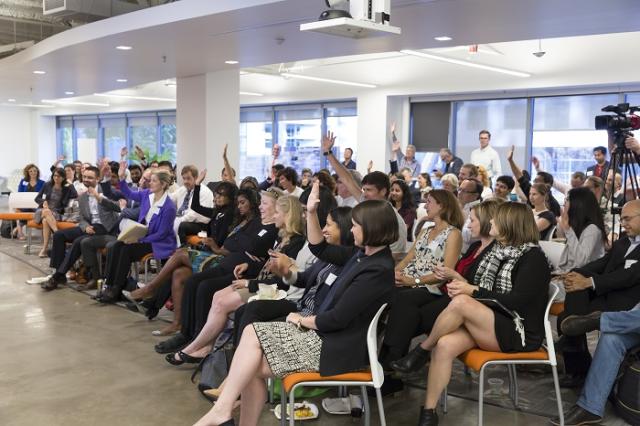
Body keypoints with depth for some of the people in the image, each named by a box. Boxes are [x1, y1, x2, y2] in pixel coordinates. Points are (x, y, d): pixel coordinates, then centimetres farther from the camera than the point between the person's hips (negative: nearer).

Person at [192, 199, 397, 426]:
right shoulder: (365, 255, 7)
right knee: (252, 333, -5)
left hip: (336, 346, -9)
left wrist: (302, 320, -5)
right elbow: (320, 249, 20)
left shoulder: (378, 270, -21)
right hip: (323, 331, 9)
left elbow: (337, 318, -22)